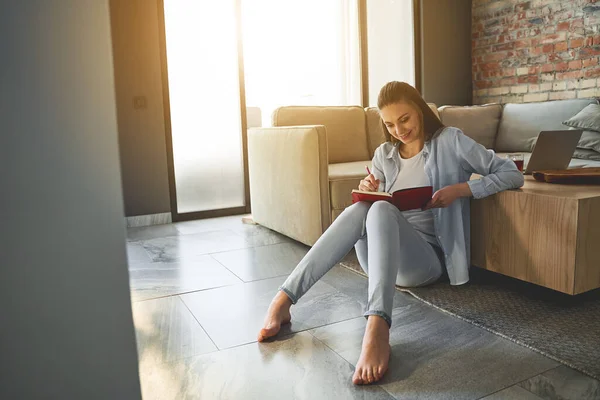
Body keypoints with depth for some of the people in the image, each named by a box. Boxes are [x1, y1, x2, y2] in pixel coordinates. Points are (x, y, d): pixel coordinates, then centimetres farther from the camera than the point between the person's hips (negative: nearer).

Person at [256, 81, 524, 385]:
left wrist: (460, 189, -14)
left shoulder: (450, 141, 3)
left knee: (381, 210, -34)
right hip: (381, 257, 4)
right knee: (361, 208, -29)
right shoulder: (384, 154, 16)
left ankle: (377, 329, -54)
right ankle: (284, 298, -36)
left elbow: (512, 174, 0)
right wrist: (368, 192, -4)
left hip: (427, 256, -4)